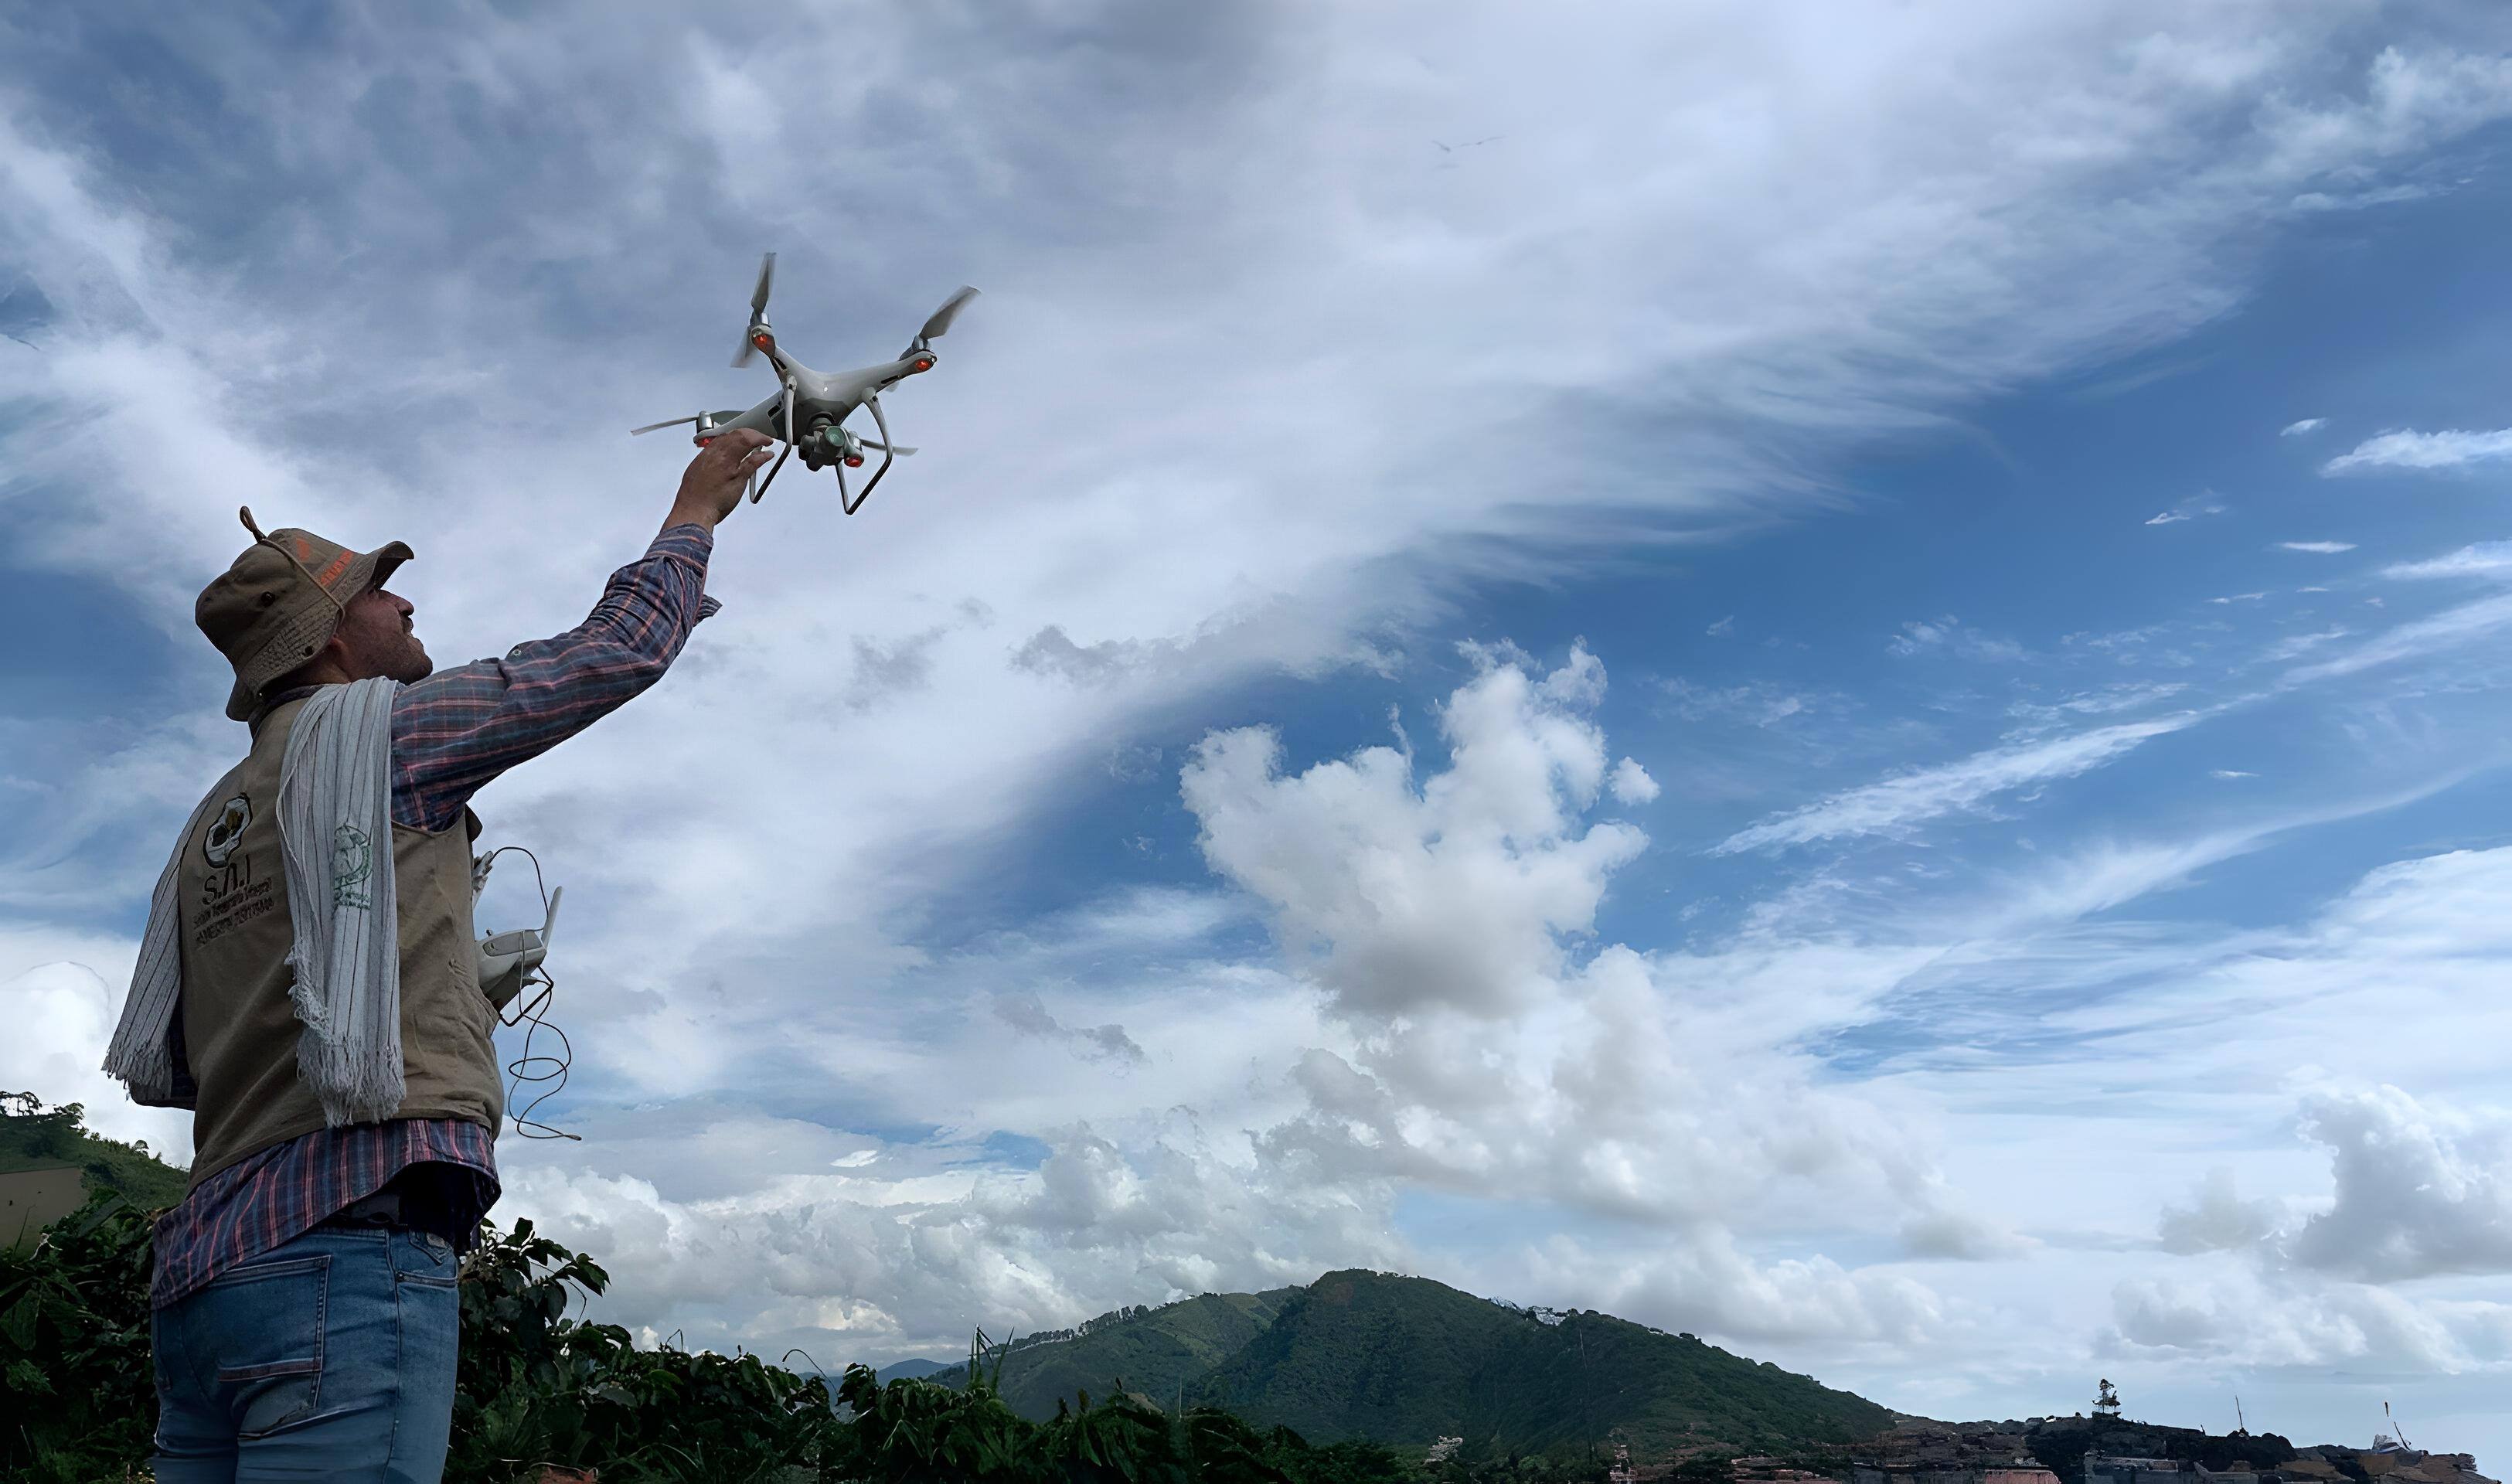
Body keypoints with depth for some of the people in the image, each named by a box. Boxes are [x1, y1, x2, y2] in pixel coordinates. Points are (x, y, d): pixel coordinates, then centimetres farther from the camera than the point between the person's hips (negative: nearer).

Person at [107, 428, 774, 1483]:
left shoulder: (212, 823, 23)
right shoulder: (373, 725, 0)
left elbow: (159, 1066, 24)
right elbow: (617, 651, 5)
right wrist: (695, 512, 19)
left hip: (210, 1258, 9)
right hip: (351, 1242, -9)